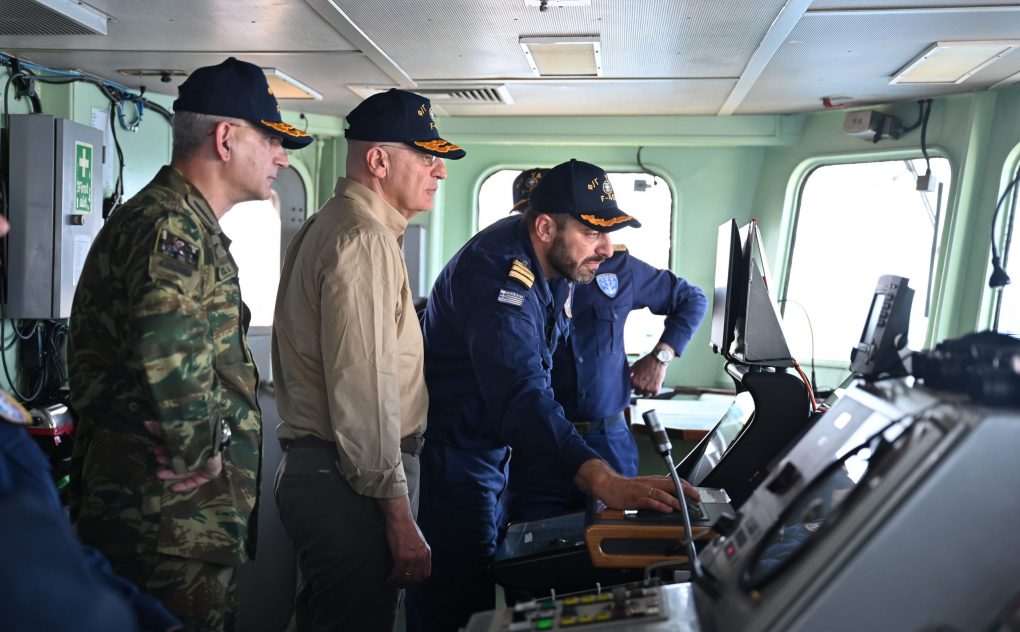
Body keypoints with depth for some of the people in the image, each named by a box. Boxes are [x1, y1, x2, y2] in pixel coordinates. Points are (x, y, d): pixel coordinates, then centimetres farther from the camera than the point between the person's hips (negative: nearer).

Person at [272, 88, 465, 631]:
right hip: (350, 483, -10)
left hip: (313, 463, 10)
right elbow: (364, 391, -22)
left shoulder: (327, 226, 16)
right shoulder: (364, 240, -16)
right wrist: (400, 517, -20)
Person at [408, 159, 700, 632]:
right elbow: (520, 395, -43)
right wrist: (605, 482, -51)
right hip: (449, 459, -10)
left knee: (482, 588, 22)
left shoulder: (549, 263, 0)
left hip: (490, 449, 10)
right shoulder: (498, 273, -30)